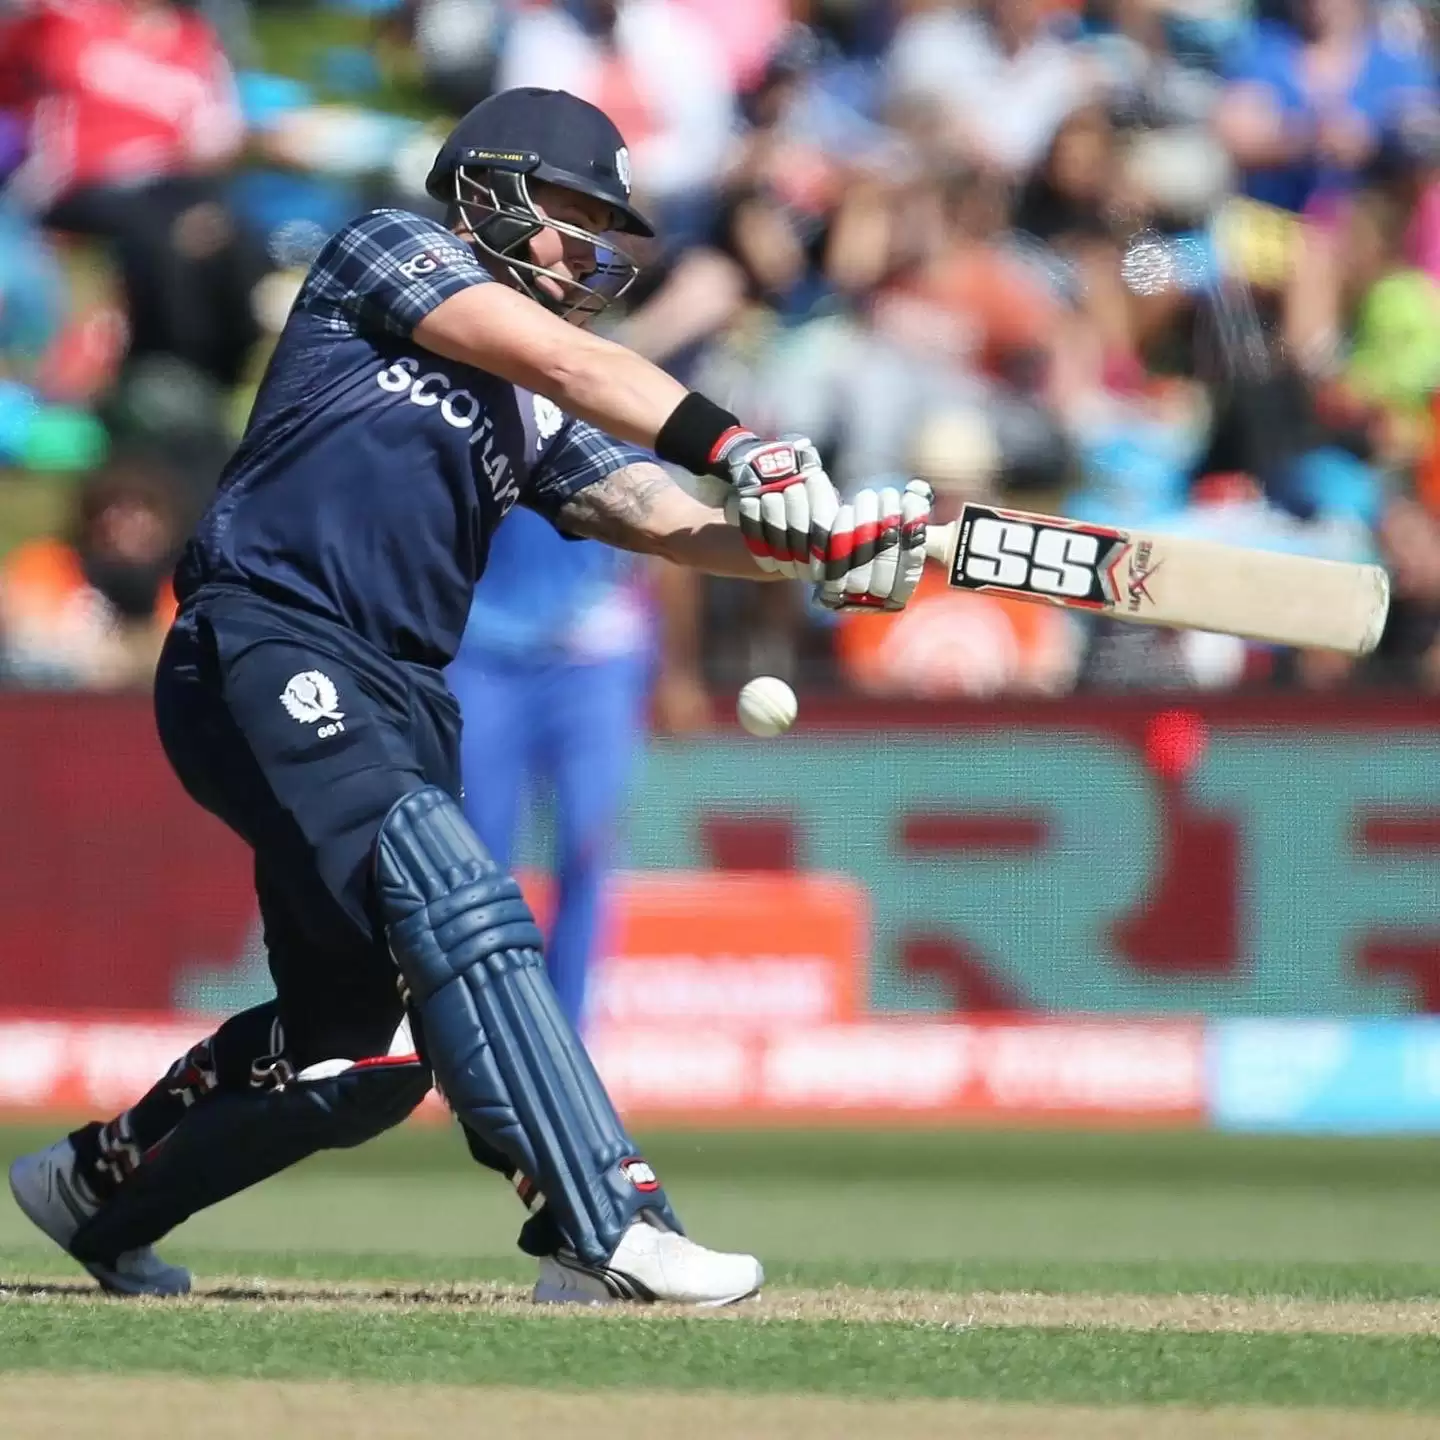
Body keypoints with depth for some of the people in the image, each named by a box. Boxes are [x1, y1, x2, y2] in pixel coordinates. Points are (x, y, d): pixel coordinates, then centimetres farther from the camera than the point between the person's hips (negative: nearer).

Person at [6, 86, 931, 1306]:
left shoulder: (539, 421, 24)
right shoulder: (386, 251, 5)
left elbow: (659, 514, 8)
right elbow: (560, 359, -9)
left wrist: (820, 546, -11)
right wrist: (738, 449, -18)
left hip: (401, 702, 9)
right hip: (266, 653, -9)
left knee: (351, 1053, 8)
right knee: (455, 901, -27)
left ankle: (99, 1186, 31)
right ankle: (603, 1222, -38)